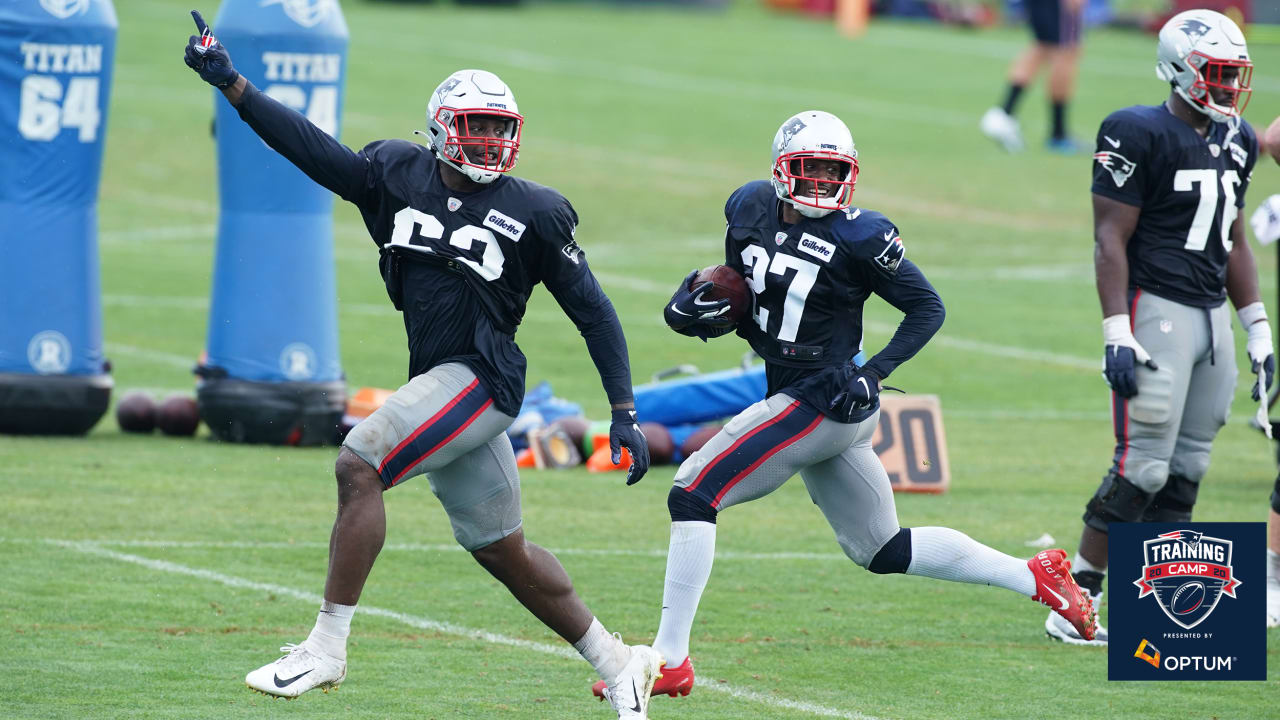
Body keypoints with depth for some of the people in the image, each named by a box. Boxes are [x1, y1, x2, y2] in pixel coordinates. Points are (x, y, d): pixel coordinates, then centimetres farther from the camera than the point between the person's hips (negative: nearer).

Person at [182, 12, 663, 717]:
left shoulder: (532, 213, -3)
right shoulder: (399, 177, 8)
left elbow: (592, 312, 1)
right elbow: (314, 150, 3)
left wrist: (624, 413, -3)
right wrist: (231, 84, -6)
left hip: (481, 379, -6)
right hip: (438, 384, 6)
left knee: (358, 465, -20)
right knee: (503, 552, 13)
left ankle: (326, 648, -16)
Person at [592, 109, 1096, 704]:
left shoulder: (858, 237, -13)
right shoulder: (751, 210, 6)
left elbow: (928, 308, -6)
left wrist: (872, 373, -16)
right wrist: (695, 306, -2)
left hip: (822, 402, -8)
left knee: (692, 494, -11)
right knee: (882, 551, 17)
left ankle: (669, 660, -8)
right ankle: (1035, 576, 28)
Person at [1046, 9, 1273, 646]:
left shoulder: (1235, 143, 13)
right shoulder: (1139, 136, -12)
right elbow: (1110, 239, -13)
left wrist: (1257, 329, 19)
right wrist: (1116, 333, -19)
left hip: (1213, 315, 8)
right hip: (1156, 311, -8)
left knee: (1186, 470, 8)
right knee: (1143, 468, -10)